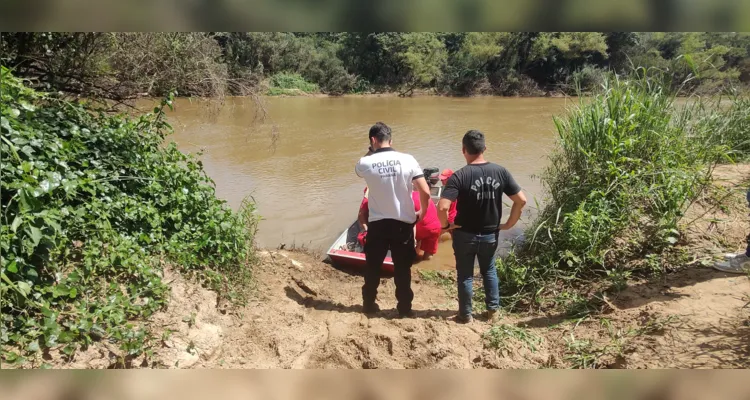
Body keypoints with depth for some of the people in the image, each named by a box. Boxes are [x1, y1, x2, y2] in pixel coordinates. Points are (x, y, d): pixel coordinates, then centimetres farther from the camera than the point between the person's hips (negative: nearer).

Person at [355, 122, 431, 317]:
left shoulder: (365, 163, -8)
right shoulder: (407, 160, -10)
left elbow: (358, 170, 19)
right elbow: (425, 192, -10)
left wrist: (373, 153, 19)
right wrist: (422, 212, 7)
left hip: (377, 224, 1)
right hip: (403, 223, 0)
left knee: (373, 267, 18)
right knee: (402, 268, 12)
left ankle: (369, 304, 32)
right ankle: (404, 308, 21)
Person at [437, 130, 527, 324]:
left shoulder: (459, 176, -19)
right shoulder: (500, 172, -7)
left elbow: (442, 207, -28)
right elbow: (521, 200, -6)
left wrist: (445, 225, -10)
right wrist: (509, 224, 4)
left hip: (465, 235, -3)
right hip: (490, 234, 3)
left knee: (465, 275, 14)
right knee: (489, 270, 25)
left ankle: (465, 314, 25)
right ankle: (493, 310, 31)